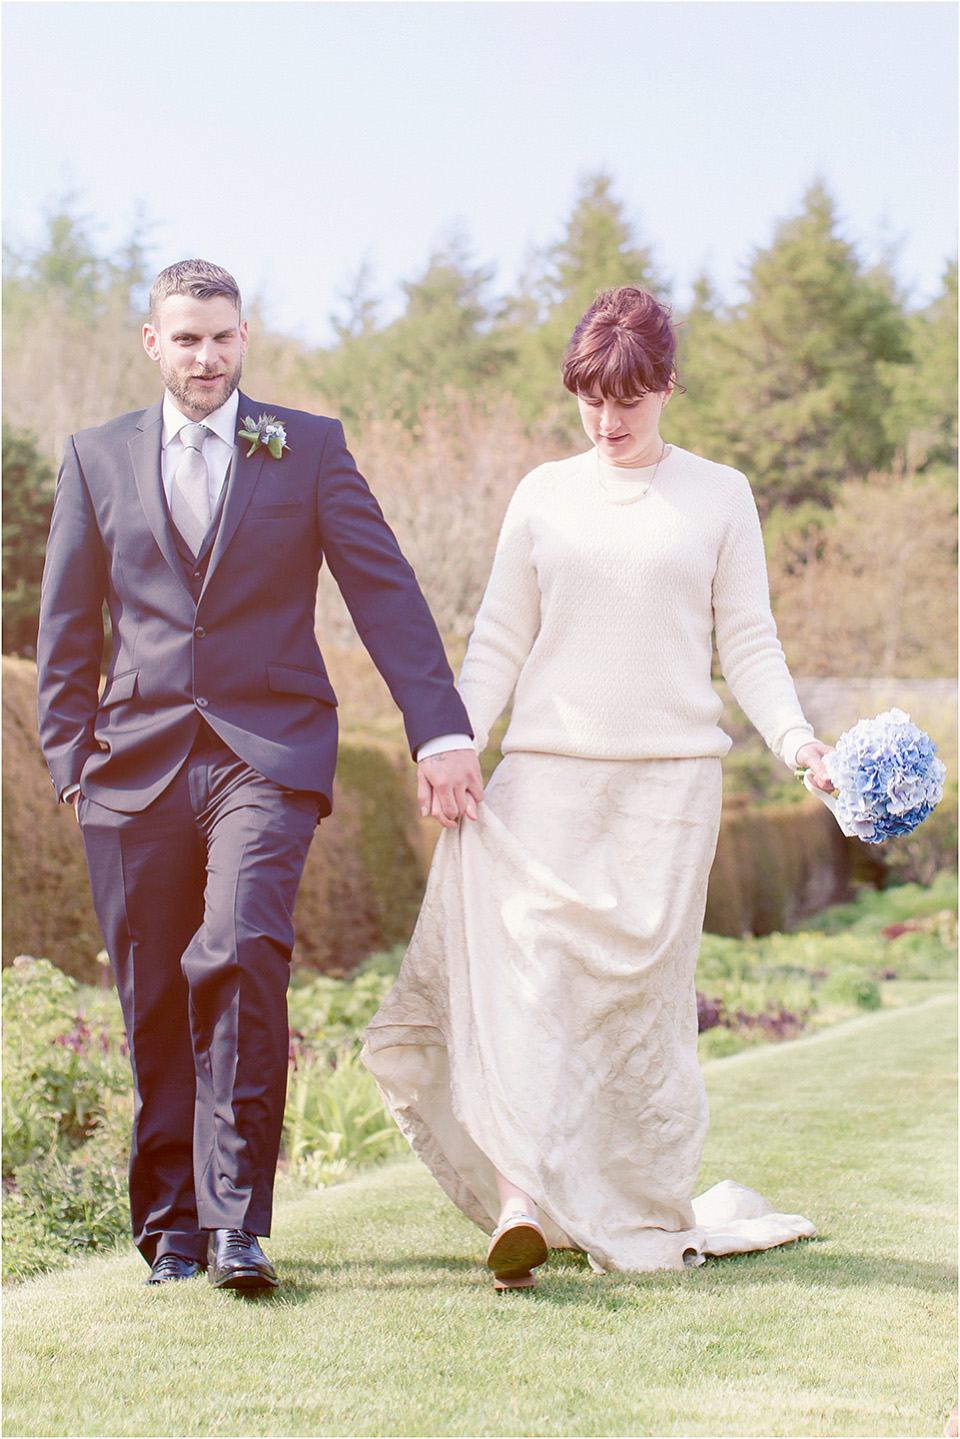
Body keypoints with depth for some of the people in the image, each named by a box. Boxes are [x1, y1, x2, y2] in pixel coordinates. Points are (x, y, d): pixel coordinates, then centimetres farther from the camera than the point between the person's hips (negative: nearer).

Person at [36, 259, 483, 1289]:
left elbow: (384, 590, 3)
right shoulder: (98, 457, 12)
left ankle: (237, 1220, -16)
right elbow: (67, 625, 14)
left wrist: (438, 730, -6)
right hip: (137, 765, 2)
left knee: (240, 959, -21)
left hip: (266, 752, -2)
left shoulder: (309, 448, 7)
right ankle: (171, 1222, 18)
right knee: (155, 1001, 5)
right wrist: (70, 760, 5)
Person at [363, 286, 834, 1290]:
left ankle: (646, 1218, 16)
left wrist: (794, 738, -10)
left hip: (670, 777, -1)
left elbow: (749, 644, 5)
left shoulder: (718, 497, 7)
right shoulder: (544, 495, 10)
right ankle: (518, 1203, -18)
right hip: (547, 768, 1)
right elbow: (500, 642, 10)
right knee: (526, 974, -13)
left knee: (643, 987, 2)